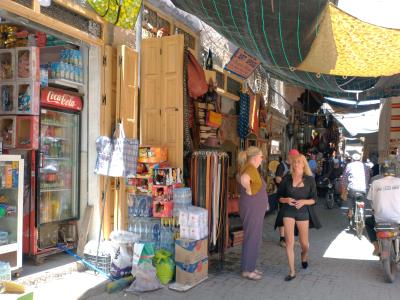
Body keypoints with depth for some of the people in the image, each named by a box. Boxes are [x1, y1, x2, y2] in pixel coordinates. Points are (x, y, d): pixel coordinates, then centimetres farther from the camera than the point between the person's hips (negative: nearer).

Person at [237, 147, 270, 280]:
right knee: (252, 239, -1)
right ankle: (247, 270, 9)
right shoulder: (250, 168, -19)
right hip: (251, 209, -10)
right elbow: (244, 179, -40)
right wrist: (249, 191, -24)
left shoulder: (251, 168, 12)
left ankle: (251, 267, 27)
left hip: (256, 209, 10)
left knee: (255, 238, 17)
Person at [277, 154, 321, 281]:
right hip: (288, 212, 0)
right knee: (289, 242, -8)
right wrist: (286, 200, -15)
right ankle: (292, 272, 3)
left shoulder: (309, 180, -1)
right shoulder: (287, 179, 0)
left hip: (303, 212, 0)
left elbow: (314, 199, 1)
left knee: (304, 243, 11)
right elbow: (279, 197, 6)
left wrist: (303, 202, -18)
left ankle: (304, 256, 47)